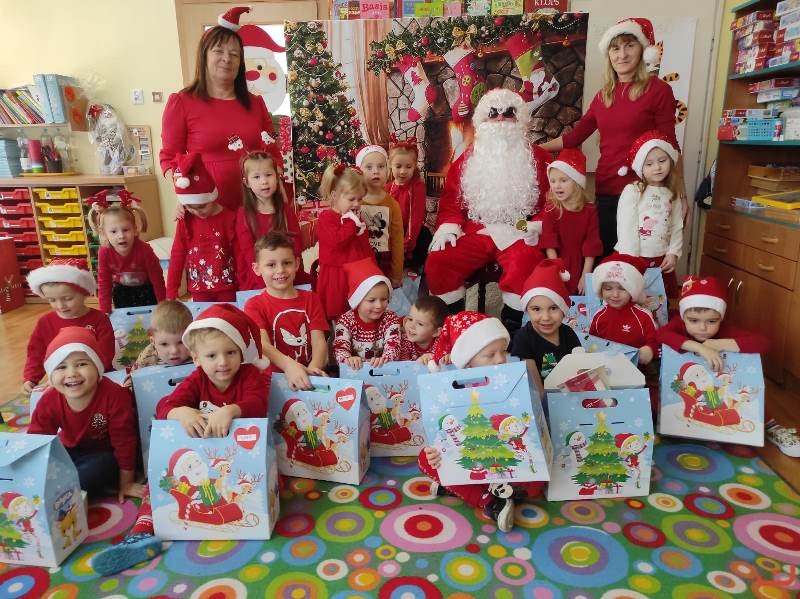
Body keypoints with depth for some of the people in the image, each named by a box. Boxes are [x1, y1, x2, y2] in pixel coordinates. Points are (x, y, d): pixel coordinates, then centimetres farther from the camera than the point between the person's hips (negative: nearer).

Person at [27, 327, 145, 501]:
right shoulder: (48, 402, -17)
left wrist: (126, 484, -13)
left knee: (100, 467, -33)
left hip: (104, 454, -4)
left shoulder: (114, 395, -30)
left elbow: (124, 441, -21)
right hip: (69, 451, 4)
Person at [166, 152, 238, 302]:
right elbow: (177, 256, 0)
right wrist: (171, 293, -2)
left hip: (227, 287, -2)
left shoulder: (229, 218, -9)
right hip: (199, 289, 2)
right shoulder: (185, 221, -2)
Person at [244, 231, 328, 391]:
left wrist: (313, 368, -22)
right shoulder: (254, 305, 3)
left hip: (307, 377, 2)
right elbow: (263, 344, -13)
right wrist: (289, 366, -33)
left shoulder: (310, 299, 13)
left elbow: (319, 340, 0)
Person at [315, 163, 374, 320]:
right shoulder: (326, 218, -9)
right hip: (336, 276, -7)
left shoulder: (356, 218, 13)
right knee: (336, 314, 0)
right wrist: (351, 223, -20)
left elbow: (366, 247, 19)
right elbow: (337, 242, -25)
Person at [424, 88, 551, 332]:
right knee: (437, 262, -21)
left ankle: (510, 327, -19)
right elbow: (450, 197, 15)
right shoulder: (468, 158, 16)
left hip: (519, 235, -2)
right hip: (474, 233, 2)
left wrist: (525, 228, -11)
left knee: (525, 263, -35)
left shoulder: (537, 158, 9)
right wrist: (448, 225, -4)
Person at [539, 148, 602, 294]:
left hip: (580, 267, 1)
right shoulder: (550, 210, -3)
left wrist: (585, 276, -9)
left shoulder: (589, 211, -2)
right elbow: (549, 245, -9)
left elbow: (591, 245, -4)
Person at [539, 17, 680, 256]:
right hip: (604, 191, 5)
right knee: (604, 258, 11)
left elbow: (668, 146, -2)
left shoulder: (658, 90, -2)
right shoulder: (603, 95, 13)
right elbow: (575, 135, 15)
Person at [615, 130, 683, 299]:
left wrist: (673, 253, -2)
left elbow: (677, 227, 10)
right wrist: (632, 260, -15)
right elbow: (626, 227, -13)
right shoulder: (632, 191, -9)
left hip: (662, 260, 5)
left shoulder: (672, 194, 9)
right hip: (635, 258, -5)